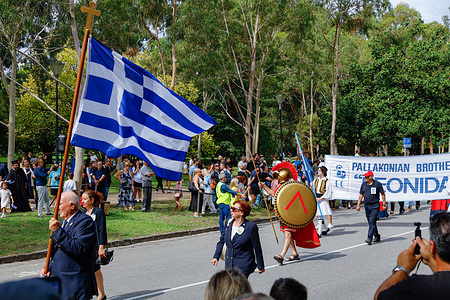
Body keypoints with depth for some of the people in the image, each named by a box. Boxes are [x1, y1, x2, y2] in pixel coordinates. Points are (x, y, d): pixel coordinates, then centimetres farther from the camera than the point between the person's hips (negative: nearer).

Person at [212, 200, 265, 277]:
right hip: (229, 264, 6)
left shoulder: (251, 227, -12)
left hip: (243, 266, -6)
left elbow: (257, 248, -6)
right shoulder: (229, 223, 4)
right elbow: (222, 241, 16)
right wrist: (216, 257, 9)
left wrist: (261, 267, 0)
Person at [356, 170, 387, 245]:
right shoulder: (363, 184, 8)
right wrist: (358, 205, 6)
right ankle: (377, 236, 27)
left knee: (372, 222, -14)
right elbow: (361, 195, 13)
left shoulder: (377, 184, -5)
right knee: (371, 222, 12)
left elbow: (383, 194, 1)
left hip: (375, 206, -6)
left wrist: (384, 204, -3)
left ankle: (369, 238, -19)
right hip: (366, 206, 6)